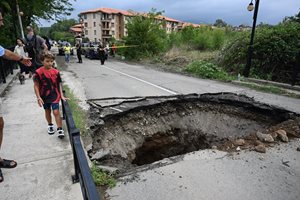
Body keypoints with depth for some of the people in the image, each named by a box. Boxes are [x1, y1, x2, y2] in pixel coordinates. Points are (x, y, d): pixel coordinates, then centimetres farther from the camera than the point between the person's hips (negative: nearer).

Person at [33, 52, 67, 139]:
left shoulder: (56, 72, -5)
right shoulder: (38, 72, -11)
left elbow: (59, 85, 1)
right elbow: (36, 86, -7)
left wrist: (62, 96, -2)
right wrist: (38, 97, -12)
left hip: (55, 96, -1)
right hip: (44, 97, 1)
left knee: (56, 112, -7)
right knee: (47, 112, 19)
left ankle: (60, 129, 1)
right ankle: (50, 125, 41)